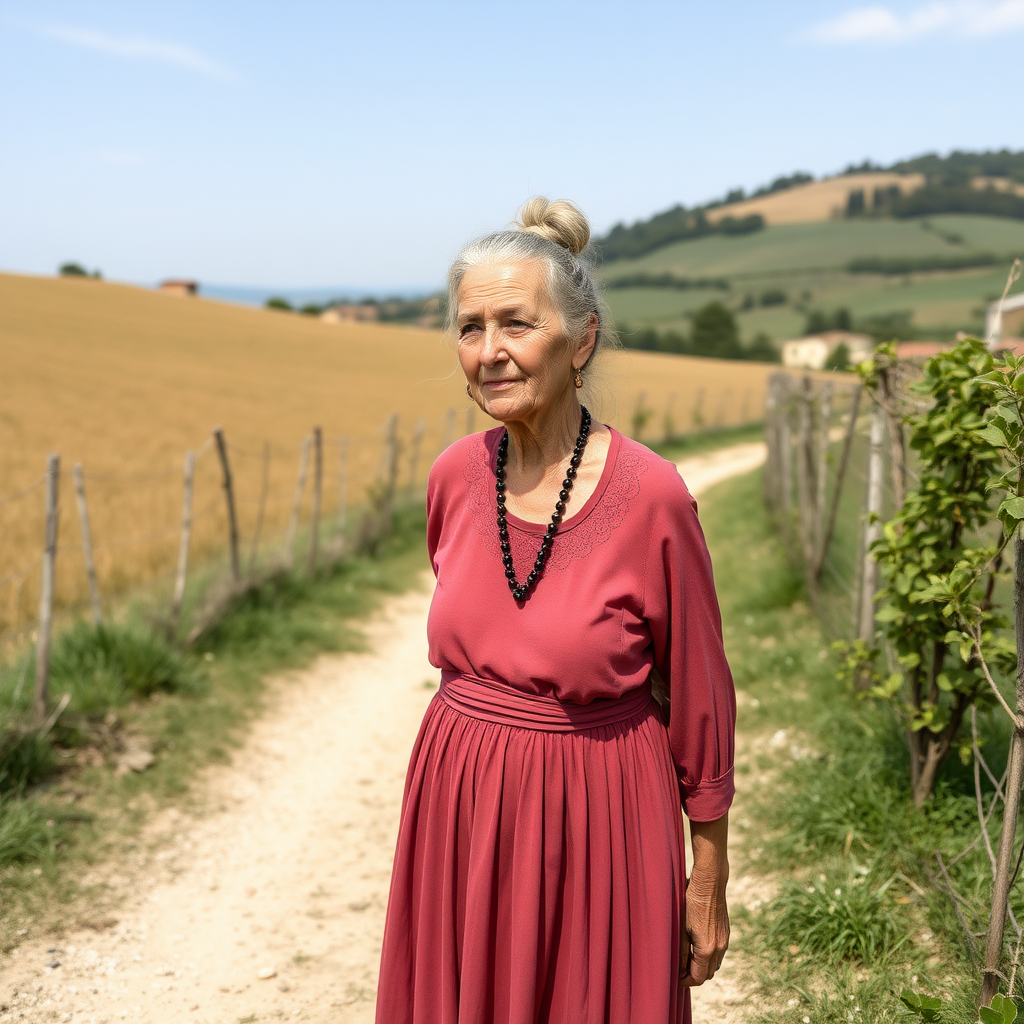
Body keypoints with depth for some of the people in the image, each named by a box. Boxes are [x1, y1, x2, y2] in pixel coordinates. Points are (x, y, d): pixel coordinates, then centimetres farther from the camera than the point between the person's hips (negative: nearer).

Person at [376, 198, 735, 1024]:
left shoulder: (651, 495, -16)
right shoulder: (456, 475, -3)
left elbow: (701, 698, -7)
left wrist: (709, 883, -2)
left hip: (593, 821, -4)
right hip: (461, 810, 5)